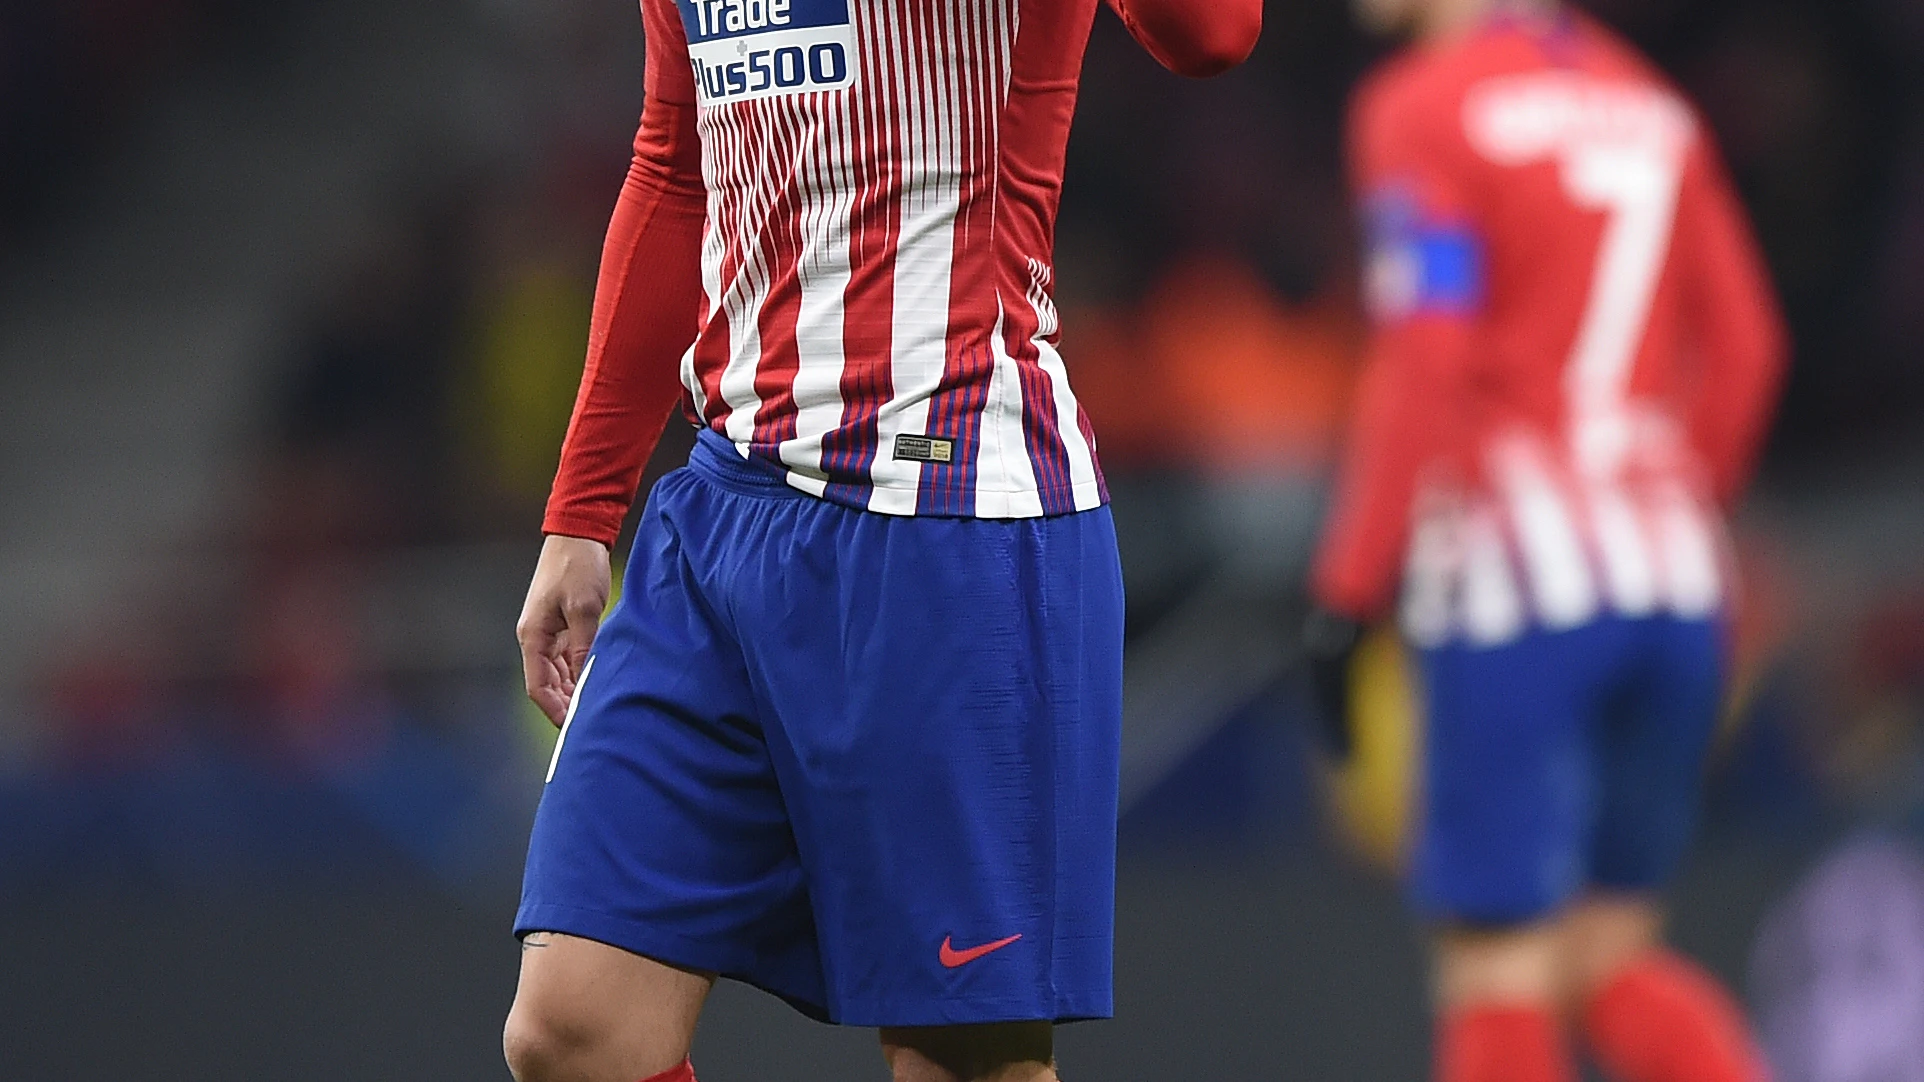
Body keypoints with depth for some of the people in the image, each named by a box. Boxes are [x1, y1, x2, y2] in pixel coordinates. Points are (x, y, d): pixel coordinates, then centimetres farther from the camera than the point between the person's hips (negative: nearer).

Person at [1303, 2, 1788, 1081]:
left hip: (1517, 584, -7)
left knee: (1499, 974, -1)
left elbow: (1422, 372, -14)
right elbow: (1745, 346, 15)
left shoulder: (1423, 111, -6)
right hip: (1678, 580, 7)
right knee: (1609, 958, 14)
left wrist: (1349, 589, -11)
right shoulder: (1650, 105, 14)